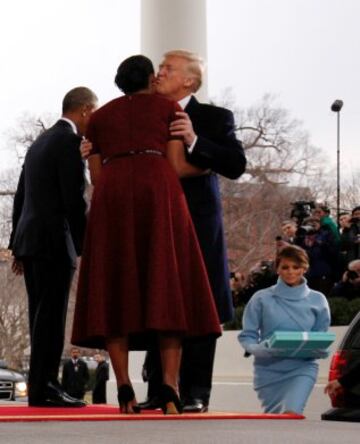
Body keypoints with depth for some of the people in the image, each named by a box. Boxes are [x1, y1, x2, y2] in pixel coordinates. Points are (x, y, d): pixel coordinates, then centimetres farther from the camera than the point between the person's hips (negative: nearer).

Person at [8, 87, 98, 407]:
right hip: (54, 241, -9)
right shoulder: (70, 142, -9)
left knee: (42, 318, 10)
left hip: (30, 239, 9)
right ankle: (43, 389, -9)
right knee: (51, 318, -8)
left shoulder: (40, 142, 19)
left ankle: (43, 386, 12)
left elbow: (21, 197, 20)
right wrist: (86, 244, -11)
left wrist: (18, 245, 22)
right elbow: (74, 200, -16)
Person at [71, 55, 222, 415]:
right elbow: (176, 167, 7)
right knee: (167, 292, -5)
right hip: (158, 196, -2)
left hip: (112, 201, 2)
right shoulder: (169, 108, 16)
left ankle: (124, 386, -13)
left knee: (116, 294, 1)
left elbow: (96, 177, 17)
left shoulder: (99, 117, 24)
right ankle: (169, 385, -21)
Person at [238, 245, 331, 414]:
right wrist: (258, 349, -21)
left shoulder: (317, 300, 6)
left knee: (290, 413, -24)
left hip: (302, 368, -1)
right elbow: (247, 336, 0)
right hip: (268, 368, 1)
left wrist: (320, 350, -13)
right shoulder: (262, 298, 0)